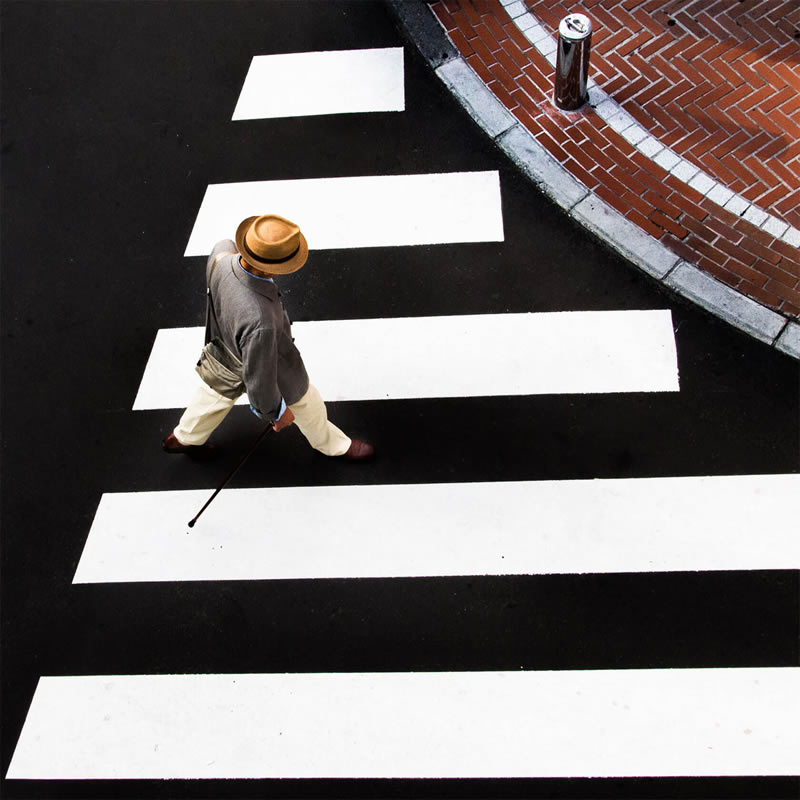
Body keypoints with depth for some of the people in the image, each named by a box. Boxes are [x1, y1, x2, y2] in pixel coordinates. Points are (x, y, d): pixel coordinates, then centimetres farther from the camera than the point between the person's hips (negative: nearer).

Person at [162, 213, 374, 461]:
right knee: (304, 404, 25)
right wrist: (276, 412, -14)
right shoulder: (259, 320, -50)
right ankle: (332, 443, 57)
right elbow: (259, 376, -33)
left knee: (219, 388, 35)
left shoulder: (220, 257, -32)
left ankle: (184, 438, 61)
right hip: (271, 363, -6)